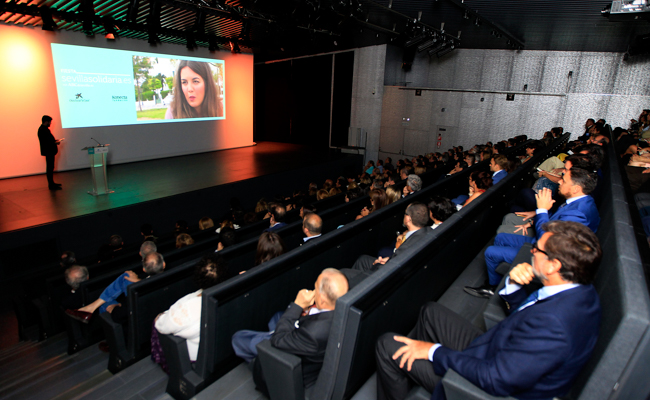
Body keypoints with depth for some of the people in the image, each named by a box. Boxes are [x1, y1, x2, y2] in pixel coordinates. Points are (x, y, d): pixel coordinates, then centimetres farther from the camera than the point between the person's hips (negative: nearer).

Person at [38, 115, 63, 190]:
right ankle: (51, 185, -4)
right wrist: (55, 142, -19)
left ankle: (52, 183, 27)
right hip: (48, 151, -11)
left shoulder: (44, 128, 14)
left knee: (50, 168, 17)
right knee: (50, 168, -7)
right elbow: (45, 142, -24)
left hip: (50, 151, 11)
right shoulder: (42, 130, -18)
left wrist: (55, 140, 9)